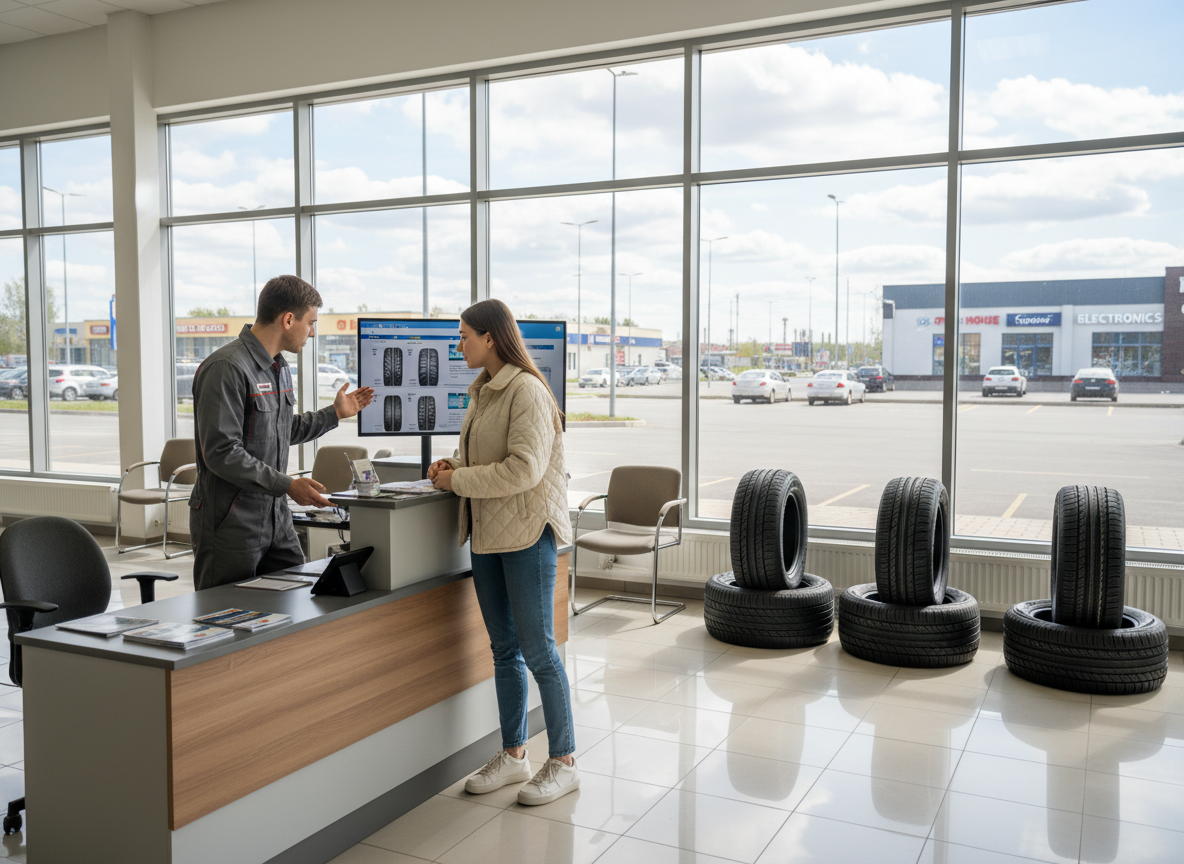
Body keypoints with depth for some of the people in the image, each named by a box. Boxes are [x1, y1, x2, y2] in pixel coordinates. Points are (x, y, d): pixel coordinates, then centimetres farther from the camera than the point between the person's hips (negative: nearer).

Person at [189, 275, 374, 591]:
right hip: (231, 525, -8)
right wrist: (287, 485, -24)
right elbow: (221, 452, -23)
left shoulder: (280, 368, 14)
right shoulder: (226, 368, -18)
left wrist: (335, 413, 21)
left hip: (276, 518, 9)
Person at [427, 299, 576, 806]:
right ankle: (513, 755, 26)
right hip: (487, 531, 9)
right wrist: (455, 466, 5)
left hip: (527, 531, -9)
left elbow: (524, 469, -23)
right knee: (503, 649, 14)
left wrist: (458, 480, -15)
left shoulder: (527, 390, -14)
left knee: (537, 650, -3)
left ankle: (563, 763, 10)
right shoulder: (483, 391, 14)